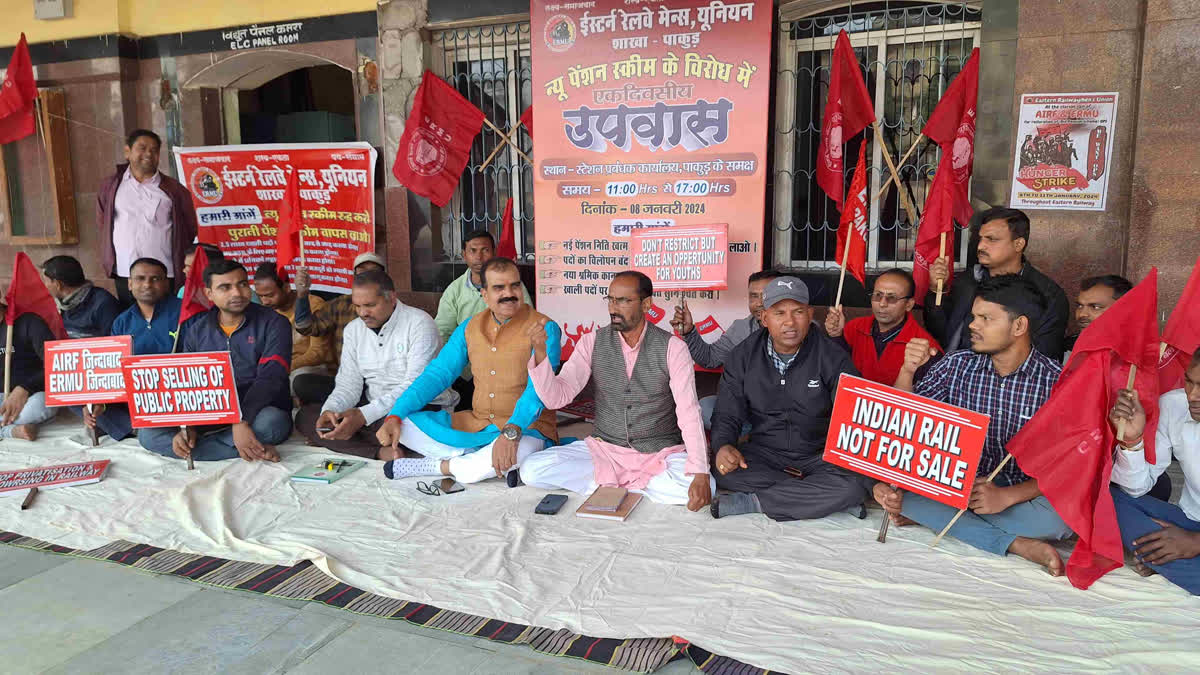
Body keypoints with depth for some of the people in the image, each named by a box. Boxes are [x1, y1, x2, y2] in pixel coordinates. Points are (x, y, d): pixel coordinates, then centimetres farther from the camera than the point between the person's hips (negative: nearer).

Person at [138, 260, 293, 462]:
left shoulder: (273, 323, -5)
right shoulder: (197, 330, 10)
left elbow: (270, 377, -16)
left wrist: (242, 422, -30)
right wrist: (187, 428, -12)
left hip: (257, 413, -6)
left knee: (270, 421, -40)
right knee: (147, 434, -16)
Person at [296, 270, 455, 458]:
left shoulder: (419, 324, -12)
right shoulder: (353, 329, 10)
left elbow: (415, 386, -19)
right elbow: (348, 383, 8)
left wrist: (364, 415, -28)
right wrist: (330, 410, -16)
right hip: (372, 408, 8)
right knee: (306, 415, -12)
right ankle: (381, 452, -25)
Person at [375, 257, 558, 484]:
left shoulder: (543, 328, -10)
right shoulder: (470, 327, 7)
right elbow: (436, 374, 7)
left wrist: (511, 432, -41)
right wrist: (394, 417, -6)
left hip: (525, 429, -5)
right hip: (474, 423, 5)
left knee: (520, 449, -41)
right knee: (401, 423, -6)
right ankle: (476, 461, -20)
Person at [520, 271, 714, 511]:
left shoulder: (672, 348, -9)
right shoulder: (592, 342, -3)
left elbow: (689, 412, -17)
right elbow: (556, 398, -9)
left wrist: (700, 474, -30)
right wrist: (540, 353, -27)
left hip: (661, 454, -1)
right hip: (605, 448, 2)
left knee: (700, 489, -32)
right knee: (532, 471, -19)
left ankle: (609, 484, -10)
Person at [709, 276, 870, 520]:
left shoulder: (833, 358, -6)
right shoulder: (743, 357, -1)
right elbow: (727, 416, 0)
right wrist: (724, 446, -24)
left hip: (819, 458, -1)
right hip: (763, 454, 1)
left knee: (855, 483, -32)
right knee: (722, 469, -28)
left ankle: (750, 502, -25)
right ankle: (816, 498, -19)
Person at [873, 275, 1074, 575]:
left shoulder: (1056, 381, -9)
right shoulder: (956, 365, 0)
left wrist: (1008, 496, -28)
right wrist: (907, 370, -17)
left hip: (1022, 491, -2)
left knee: (1060, 516, -35)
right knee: (888, 479, -25)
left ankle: (930, 514, -17)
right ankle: (1015, 543, -22)